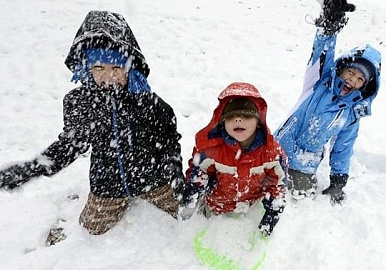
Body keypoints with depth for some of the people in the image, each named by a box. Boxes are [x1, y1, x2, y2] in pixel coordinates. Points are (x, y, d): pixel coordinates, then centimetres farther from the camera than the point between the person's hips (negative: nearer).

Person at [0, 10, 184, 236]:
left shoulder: (148, 102, -25)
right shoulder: (77, 102, -19)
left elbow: (170, 142, -10)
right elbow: (70, 143, -4)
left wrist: (177, 176, -18)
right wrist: (30, 169, -10)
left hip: (153, 178, -1)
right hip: (108, 185, 2)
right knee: (93, 228, 22)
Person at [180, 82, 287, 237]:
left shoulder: (271, 151, -25)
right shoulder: (209, 147, -27)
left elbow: (276, 186, -11)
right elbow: (195, 179, -13)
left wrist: (270, 219, -11)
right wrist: (187, 208, -9)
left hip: (254, 210, 1)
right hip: (215, 210, 0)